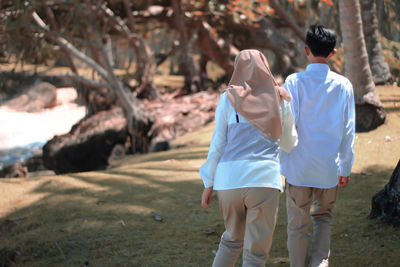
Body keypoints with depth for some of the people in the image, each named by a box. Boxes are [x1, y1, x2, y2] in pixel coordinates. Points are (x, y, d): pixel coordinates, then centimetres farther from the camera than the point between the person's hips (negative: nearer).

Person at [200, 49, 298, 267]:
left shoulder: (228, 98, 7)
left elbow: (217, 145, 4)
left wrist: (209, 183, 11)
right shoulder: (280, 100, 10)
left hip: (230, 179, 2)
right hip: (264, 180, -1)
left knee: (232, 240, 24)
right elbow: (289, 144, 22)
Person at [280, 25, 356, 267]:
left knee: (298, 225, 9)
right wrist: (346, 167, 13)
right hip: (330, 167, 2)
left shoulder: (294, 82, -8)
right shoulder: (343, 85, -1)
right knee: (324, 217, 19)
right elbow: (348, 130, 3)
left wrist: (281, 164, 0)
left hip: (299, 167, -2)